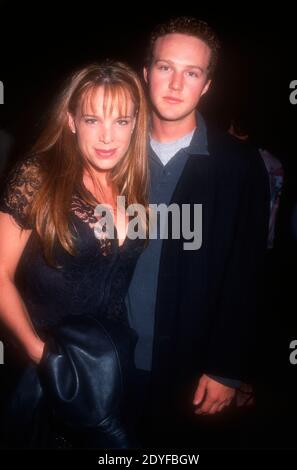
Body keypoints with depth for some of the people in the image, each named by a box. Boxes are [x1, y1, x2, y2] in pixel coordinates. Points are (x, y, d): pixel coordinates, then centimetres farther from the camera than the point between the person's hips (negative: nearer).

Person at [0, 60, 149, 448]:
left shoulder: (139, 184, 0)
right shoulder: (37, 177, -9)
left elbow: (135, 274, 6)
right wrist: (37, 349, -12)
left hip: (120, 354, 2)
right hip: (50, 355, -2)